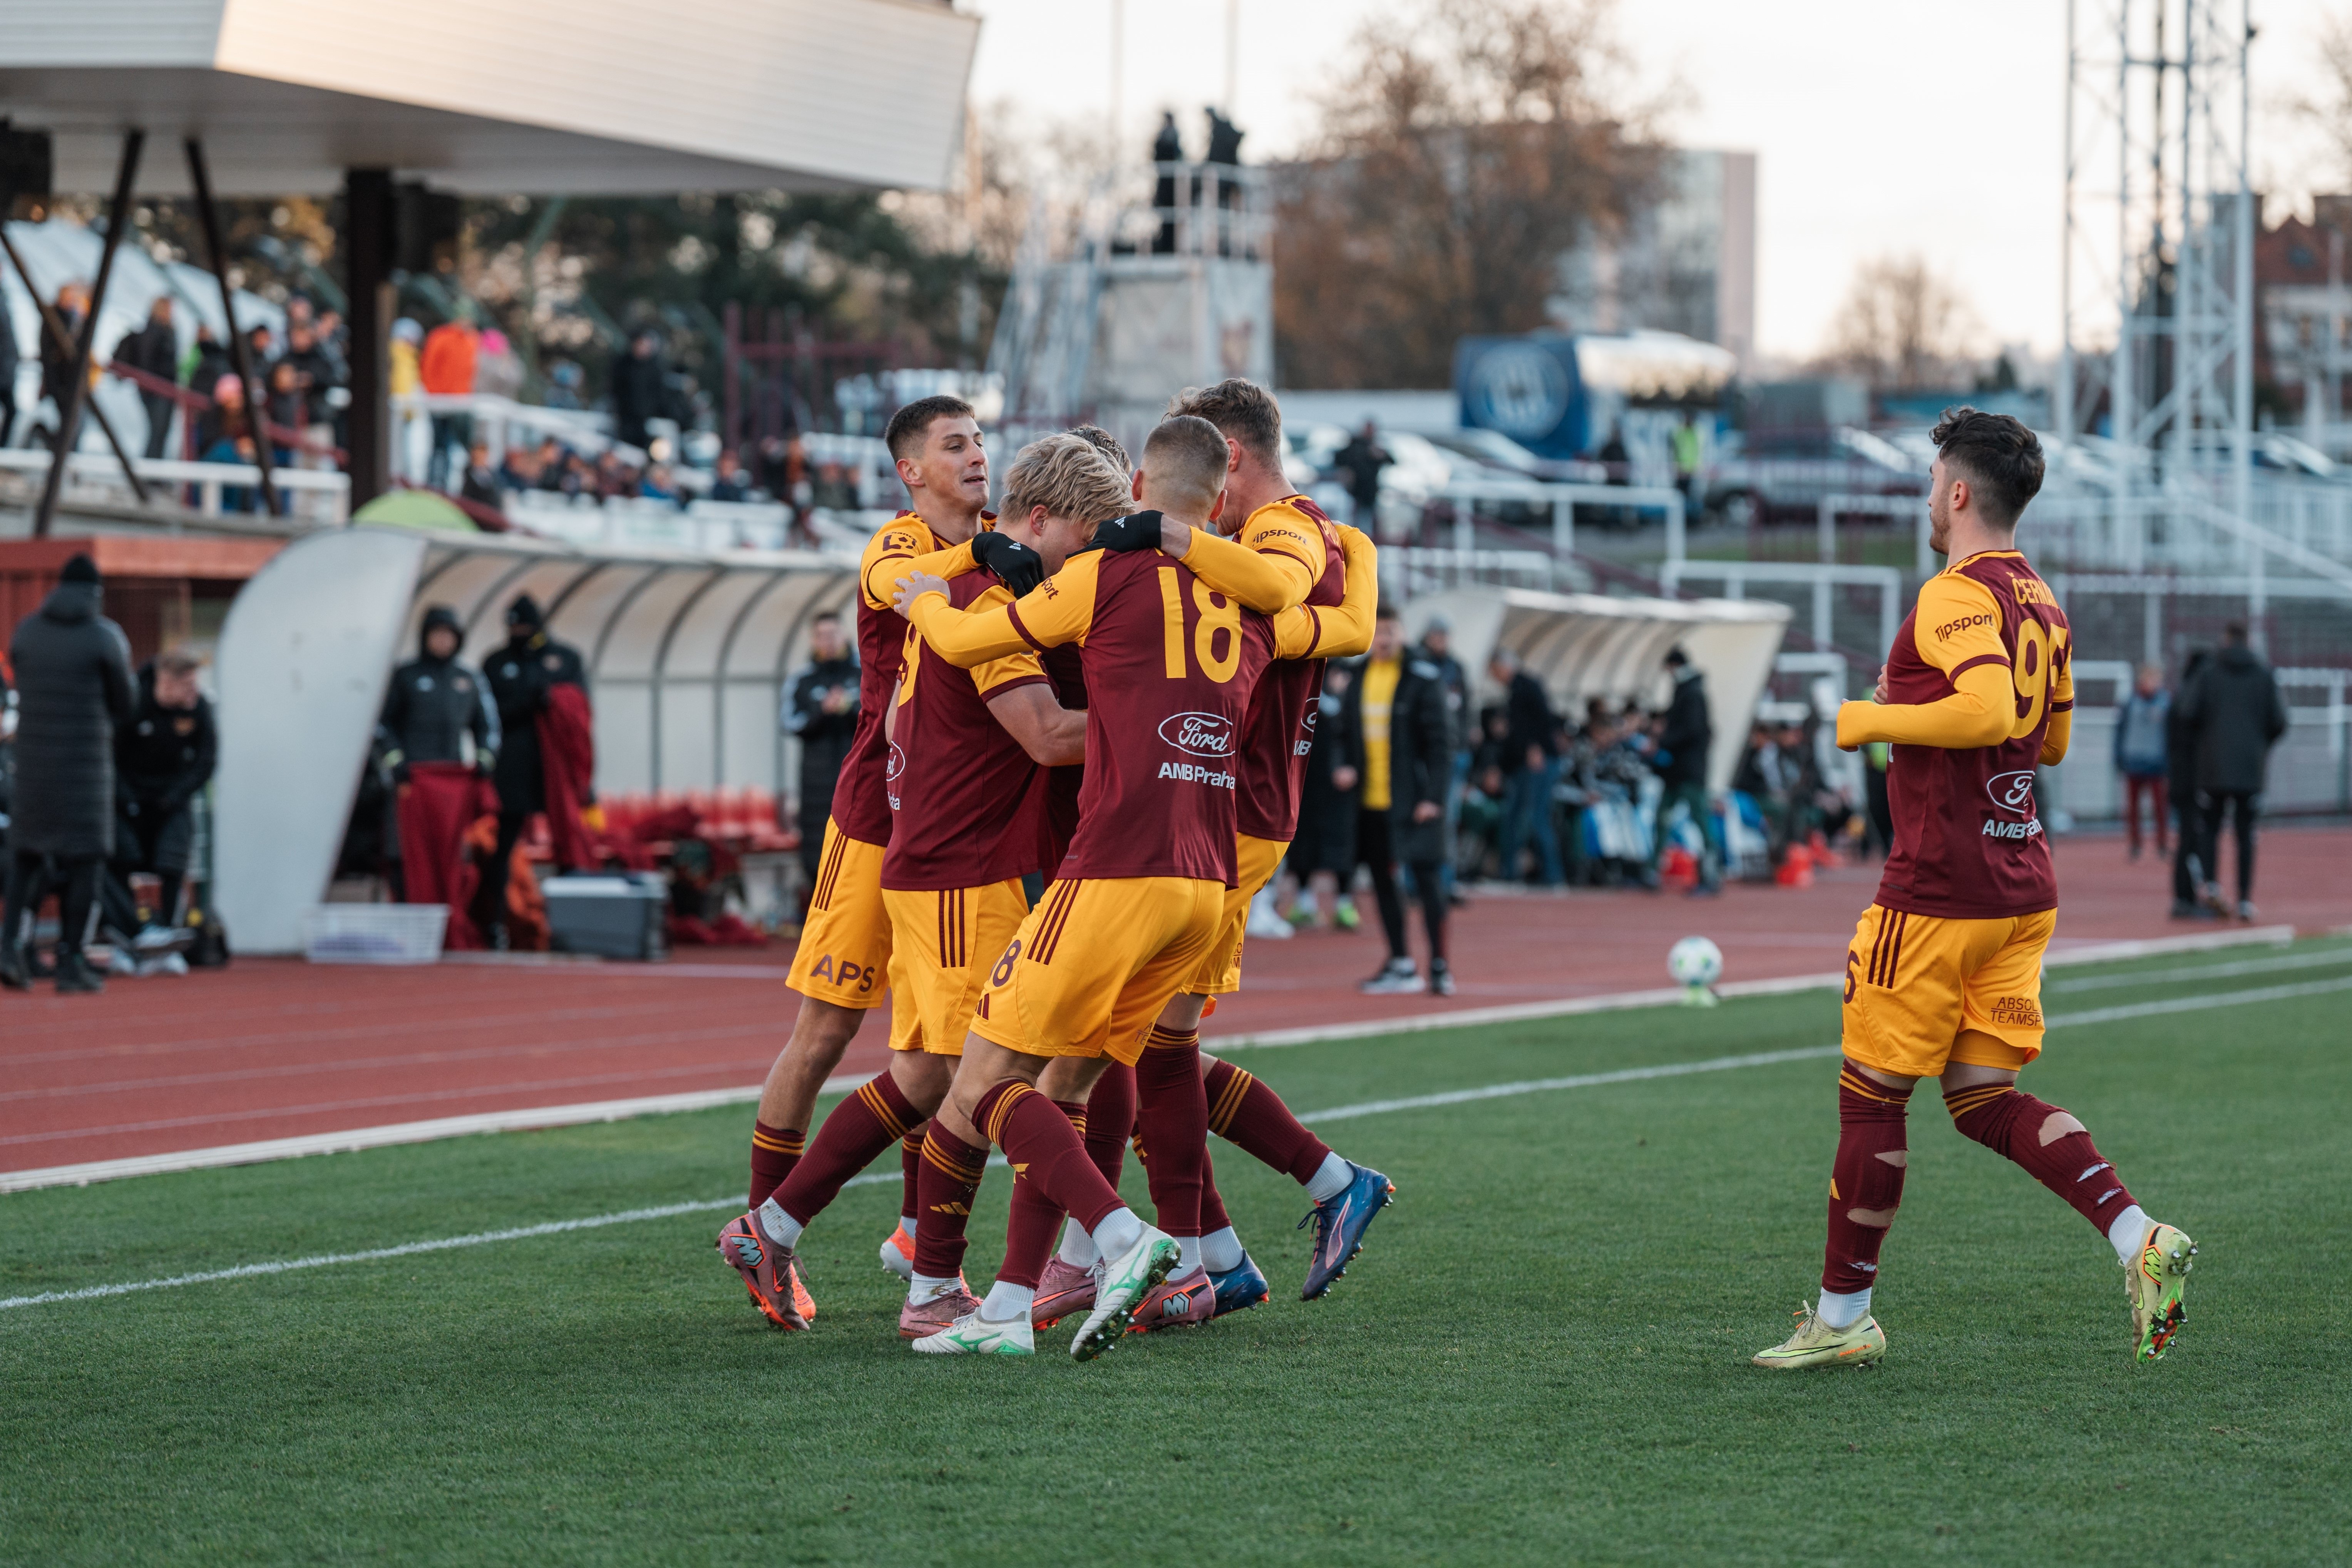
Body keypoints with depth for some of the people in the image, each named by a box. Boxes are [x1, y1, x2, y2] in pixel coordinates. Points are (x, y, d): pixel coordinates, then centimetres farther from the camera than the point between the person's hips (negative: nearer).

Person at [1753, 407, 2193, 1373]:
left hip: (1938, 895, -9)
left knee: (1871, 1097, 4)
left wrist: (1868, 721, -18)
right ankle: (2139, 1239, -9)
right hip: (2023, 887, 9)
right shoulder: (2040, 604, 14)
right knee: (1984, 1098, 9)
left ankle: (1842, 1318, 12)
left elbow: (1990, 710, -31)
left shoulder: (1956, 597, -15)